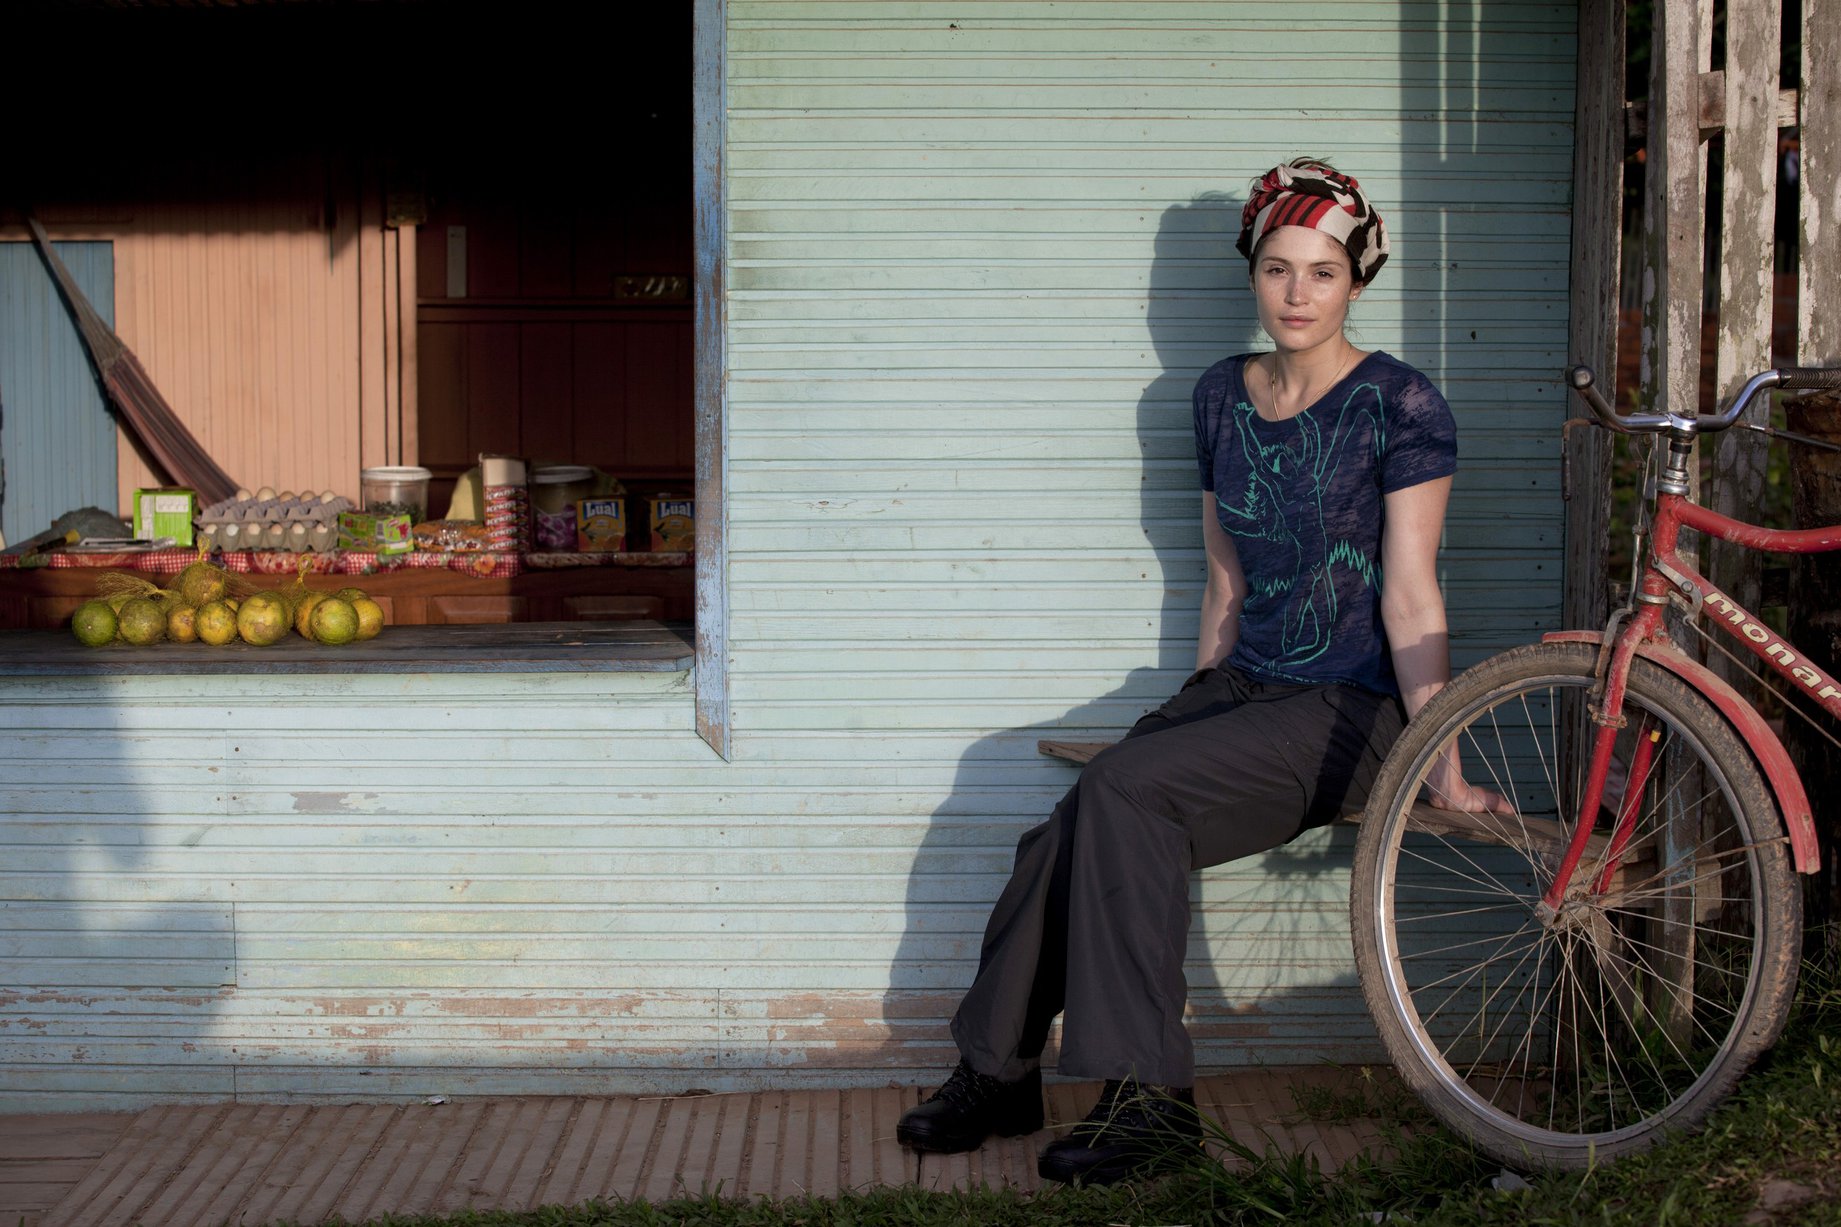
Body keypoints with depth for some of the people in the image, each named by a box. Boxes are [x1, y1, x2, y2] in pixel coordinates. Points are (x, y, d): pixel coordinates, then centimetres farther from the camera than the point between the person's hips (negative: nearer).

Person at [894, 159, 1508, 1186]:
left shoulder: (1399, 405, -8)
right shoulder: (1223, 397, 10)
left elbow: (1411, 598, -11)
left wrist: (1442, 766, -15)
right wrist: (1197, 718, 20)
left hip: (1353, 712, -6)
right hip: (1241, 686, 6)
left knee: (1126, 789, -28)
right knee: (1071, 834, -19)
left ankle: (1153, 1099, -21)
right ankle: (1000, 1073, -3)